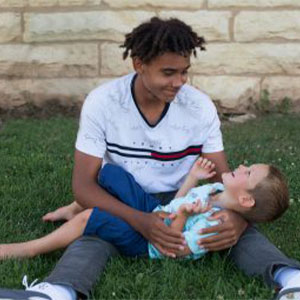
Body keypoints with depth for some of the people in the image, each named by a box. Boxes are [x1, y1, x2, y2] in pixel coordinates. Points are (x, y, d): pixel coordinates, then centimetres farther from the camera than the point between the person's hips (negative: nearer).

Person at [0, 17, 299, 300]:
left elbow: (222, 178, -10)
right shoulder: (102, 103, -18)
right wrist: (139, 221, -39)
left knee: (235, 222, -27)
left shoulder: (200, 106, -12)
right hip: (122, 204, -2)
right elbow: (83, 184, -20)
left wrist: (238, 215, -36)